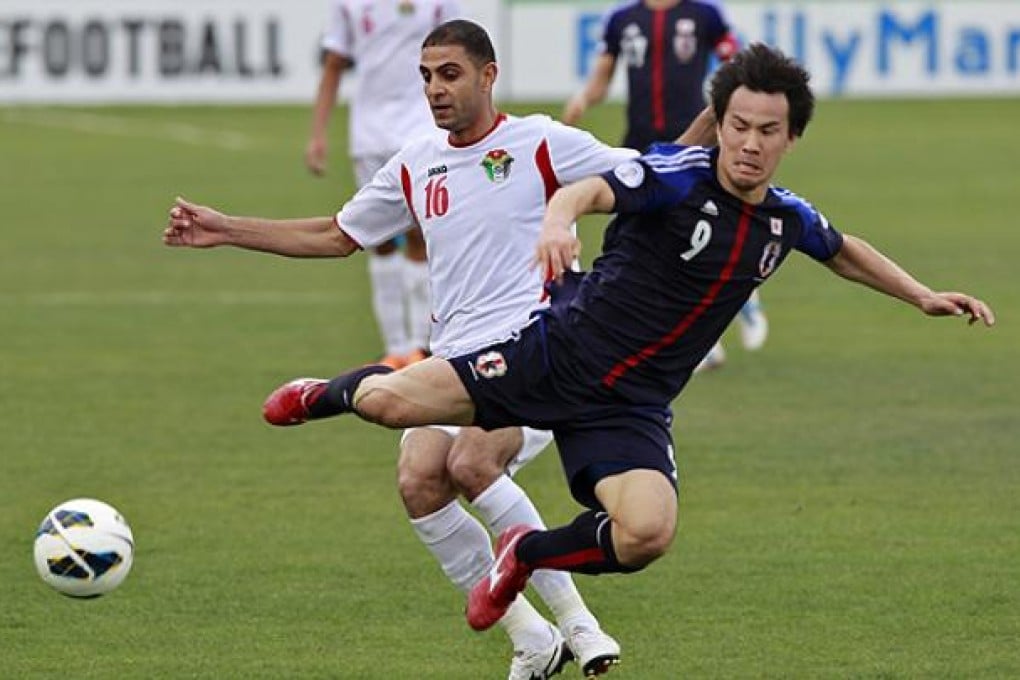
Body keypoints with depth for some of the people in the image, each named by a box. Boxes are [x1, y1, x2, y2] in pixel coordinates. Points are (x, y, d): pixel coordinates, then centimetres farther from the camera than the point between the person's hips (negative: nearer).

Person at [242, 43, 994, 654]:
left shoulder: (787, 219, 5)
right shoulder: (678, 174, -14)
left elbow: (844, 251, 29)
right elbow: (590, 189, -33)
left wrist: (923, 295, 23)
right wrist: (560, 219, -55)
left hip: (629, 408, 4)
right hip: (556, 354, -4)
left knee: (647, 535, -24)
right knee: (389, 402, -15)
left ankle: (529, 554, 10)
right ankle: (334, 392, 28)